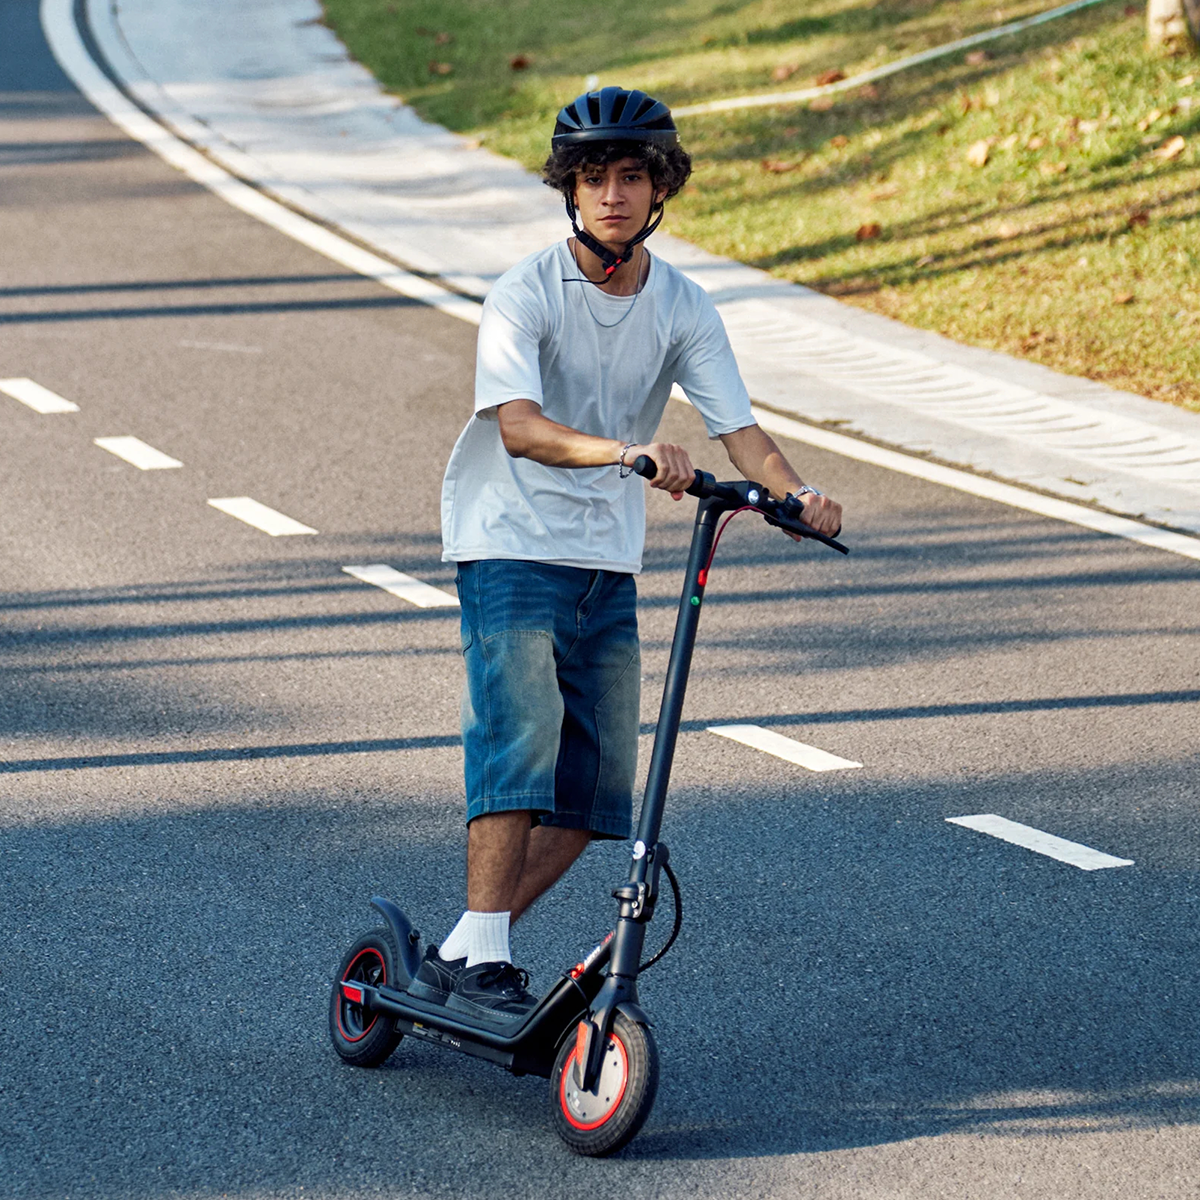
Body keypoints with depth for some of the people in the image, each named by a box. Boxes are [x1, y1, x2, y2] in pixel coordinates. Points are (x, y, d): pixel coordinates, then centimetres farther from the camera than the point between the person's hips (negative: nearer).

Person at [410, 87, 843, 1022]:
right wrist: (626, 452, -44)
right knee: (520, 742, -22)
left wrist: (797, 495, -26)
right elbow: (518, 425, -27)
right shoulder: (526, 293, -13)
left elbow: (738, 426, -6)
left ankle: (463, 949, 15)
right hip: (510, 542, -6)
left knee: (598, 783, 4)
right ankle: (482, 961, -17)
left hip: (607, 560, 6)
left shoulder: (682, 307, 2)